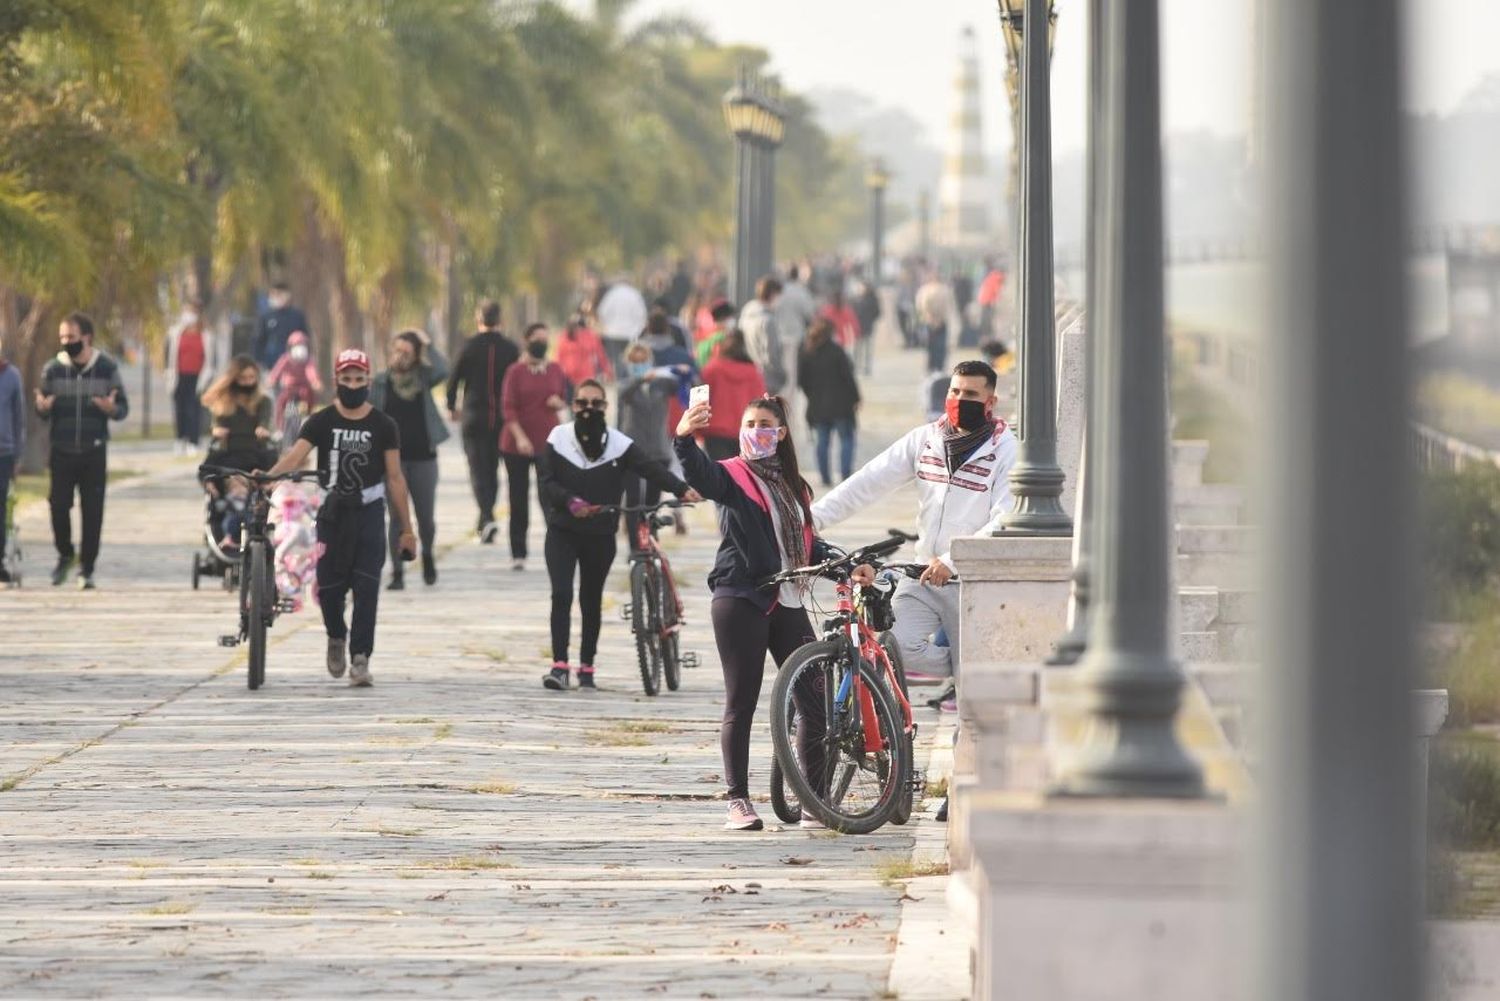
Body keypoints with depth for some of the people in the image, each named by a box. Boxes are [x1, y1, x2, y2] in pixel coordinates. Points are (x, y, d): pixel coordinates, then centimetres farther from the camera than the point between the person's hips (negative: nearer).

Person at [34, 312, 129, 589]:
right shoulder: (53, 369, 2)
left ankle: (86, 568, 10)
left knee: (92, 511, -1)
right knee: (59, 505, -6)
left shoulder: (107, 368, 0)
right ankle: (64, 554, 19)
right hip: (62, 452, 1)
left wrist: (111, 408, -20)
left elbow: (123, 408, 3)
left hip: (94, 452, -1)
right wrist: (42, 408, -18)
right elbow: (43, 412, 6)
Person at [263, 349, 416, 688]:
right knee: (329, 586, -3)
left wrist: (406, 529, 3)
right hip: (332, 512, 0)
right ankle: (336, 637, 27)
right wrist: (268, 476, -34)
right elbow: (295, 455, -13)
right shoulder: (321, 422, 2)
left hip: (369, 511, 0)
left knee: (366, 588, -9)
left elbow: (395, 478, 5)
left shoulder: (383, 426, 3)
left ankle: (360, 659, -8)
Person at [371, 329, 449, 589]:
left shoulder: (423, 378, 1)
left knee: (425, 516, 6)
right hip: (393, 458, 0)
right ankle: (397, 573, 3)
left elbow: (442, 371, -21)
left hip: (423, 457, 0)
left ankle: (427, 555, 35)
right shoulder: (381, 382, 2)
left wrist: (428, 344, -15)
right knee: (397, 517, -1)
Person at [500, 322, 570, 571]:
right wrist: (520, 437, -20)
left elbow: (564, 399, 16)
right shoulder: (516, 372, -3)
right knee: (519, 499, 3)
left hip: (548, 442, 1)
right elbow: (509, 408, -7)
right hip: (518, 445, -1)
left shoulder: (555, 370, 6)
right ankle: (518, 555, 10)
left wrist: (558, 403, -9)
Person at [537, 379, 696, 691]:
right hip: (562, 530, -1)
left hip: (600, 535, 1)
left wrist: (681, 489, -29)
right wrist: (569, 501, -25)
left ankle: (587, 667, 21)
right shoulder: (557, 439, -2)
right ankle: (559, 665, -14)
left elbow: (650, 469, -13)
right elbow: (545, 481, -6)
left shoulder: (618, 443, -3)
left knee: (592, 601, 10)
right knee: (561, 595, -13)